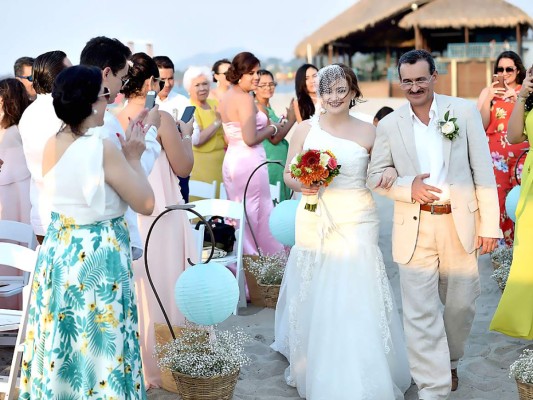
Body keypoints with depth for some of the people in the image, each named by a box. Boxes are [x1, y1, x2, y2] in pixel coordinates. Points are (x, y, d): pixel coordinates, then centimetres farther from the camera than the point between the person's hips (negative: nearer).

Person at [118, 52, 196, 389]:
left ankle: (135, 367, 26)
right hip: (161, 215, -5)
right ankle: (165, 368, 19)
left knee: (134, 290, 14)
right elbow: (183, 168, -7)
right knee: (165, 289, 8)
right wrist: (186, 135, 9)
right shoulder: (161, 119, -13)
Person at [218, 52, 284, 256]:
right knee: (257, 216, -1)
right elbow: (250, 139, -20)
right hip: (249, 162, -9)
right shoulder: (245, 99, -15)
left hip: (230, 161, 9)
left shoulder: (225, 98, 13)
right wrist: (273, 128, -5)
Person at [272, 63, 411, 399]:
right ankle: (315, 371, 26)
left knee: (355, 298, -4)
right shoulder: (306, 129, 4)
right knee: (315, 297, 6)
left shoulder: (368, 132, 1)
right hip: (314, 219, 2)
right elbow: (288, 173, 8)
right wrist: (303, 185, -13)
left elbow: (383, 172, 10)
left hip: (356, 221, -1)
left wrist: (390, 172, -13)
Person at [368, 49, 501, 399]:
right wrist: (408, 187, -14)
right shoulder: (389, 124, 3)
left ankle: (449, 361, 41)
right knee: (420, 312, 0)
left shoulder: (465, 111, 0)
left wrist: (489, 225, -5)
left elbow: (483, 171, -1)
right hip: (415, 228, 0)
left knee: (461, 304, 13)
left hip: (460, 223, 0)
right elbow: (376, 176, 6)